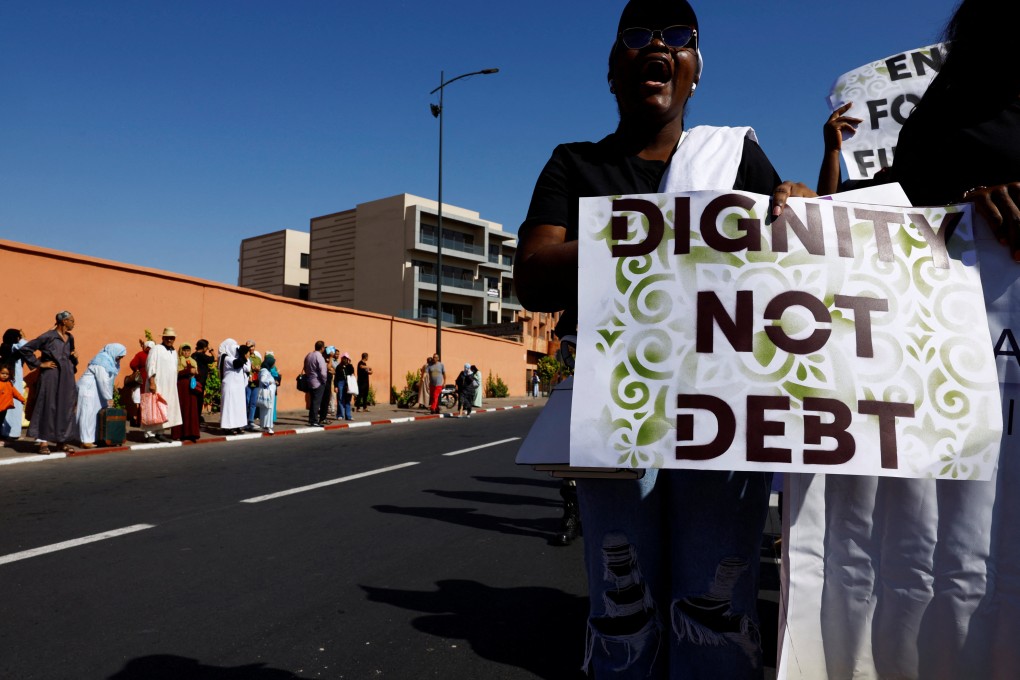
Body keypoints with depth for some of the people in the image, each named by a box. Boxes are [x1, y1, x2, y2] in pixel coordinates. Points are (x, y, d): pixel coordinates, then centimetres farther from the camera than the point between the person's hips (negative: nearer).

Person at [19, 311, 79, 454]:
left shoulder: (70, 338, 13)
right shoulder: (48, 337, -8)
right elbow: (24, 349, -8)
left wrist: (74, 356, 4)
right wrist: (39, 363, -9)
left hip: (67, 378, 7)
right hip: (51, 377, -6)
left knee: (66, 408, 7)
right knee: (47, 407, -3)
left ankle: (62, 441, 15)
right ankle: (43, 442, 3)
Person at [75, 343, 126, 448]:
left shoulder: (109, 360, 11)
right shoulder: (102, 360, -18)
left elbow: (109, 380, 10)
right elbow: (103, 380, -20)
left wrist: (109, 396, 5)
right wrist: (109, 398, -16)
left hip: (95, 390, 10)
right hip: (88, 388, -9)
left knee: (97, 413, 6)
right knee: (88, 413, -10)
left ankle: (93, 438, 7)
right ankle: (86, 441, -12)